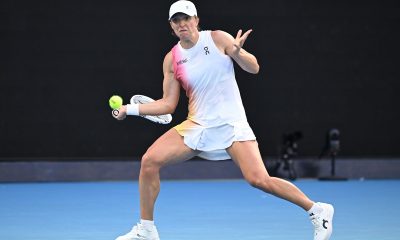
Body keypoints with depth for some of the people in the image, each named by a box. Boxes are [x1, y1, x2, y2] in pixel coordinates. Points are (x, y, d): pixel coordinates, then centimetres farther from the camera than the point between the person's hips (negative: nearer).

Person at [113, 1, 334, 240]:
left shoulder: (218, 38, -4)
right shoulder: (171, 60, 4)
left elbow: (254, 68, -4)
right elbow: (168, 104, 8)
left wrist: (237, 53, -24)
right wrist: (131, 109, 0)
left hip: (231, 124, -4)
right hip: (197, 126, 4)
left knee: (259, 180, -19)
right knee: (150, 160, -11)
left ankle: (317, 210, -1)